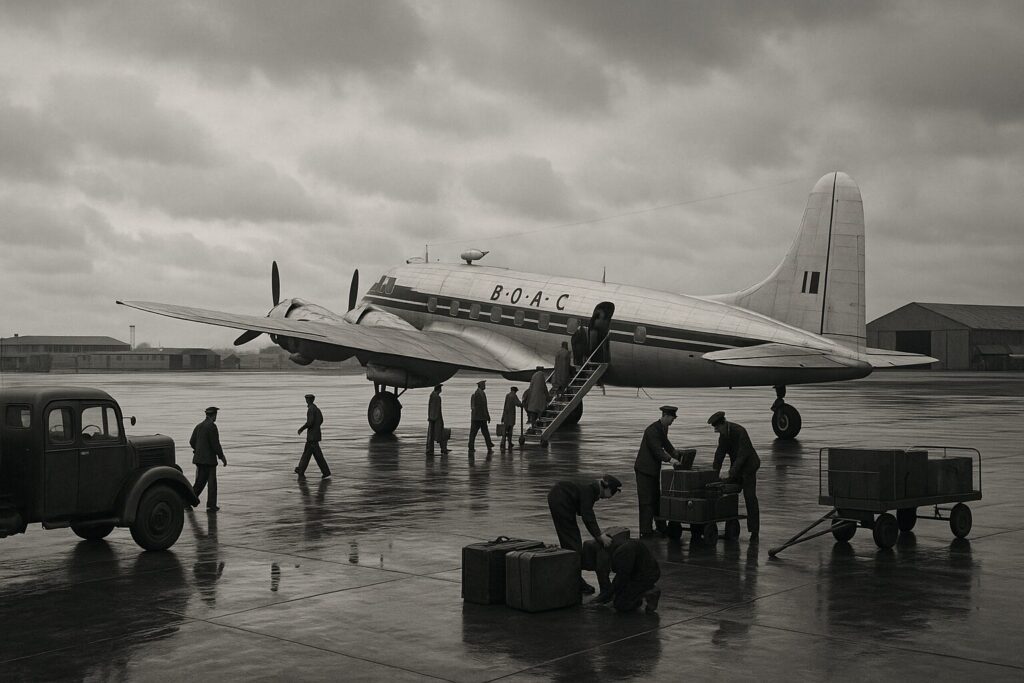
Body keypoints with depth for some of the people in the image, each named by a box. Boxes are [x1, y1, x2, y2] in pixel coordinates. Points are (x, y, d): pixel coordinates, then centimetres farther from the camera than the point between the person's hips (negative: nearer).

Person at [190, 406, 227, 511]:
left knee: (200, 481, 15)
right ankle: (211, 505, 5)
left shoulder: (199, 426, 9)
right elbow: (215, 443, -18)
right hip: (209, 459, -7)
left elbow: (192, 442, 12)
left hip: (199, 458, 7)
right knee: (212, 483, 2)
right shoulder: (212, 426, -14)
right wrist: (222, 456, -9)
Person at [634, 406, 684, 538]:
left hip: (653, 469, 10)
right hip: (644, 469, -10)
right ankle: (645, 531, -6)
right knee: (646, 500, -8)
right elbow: (656, 449, -26)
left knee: (656, 499, 14)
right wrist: (670, 459, -35)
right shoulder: (652, 430, -20)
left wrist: (677, 457, 8)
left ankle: (661, 528, 21)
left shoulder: (663, 429, 11)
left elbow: (666, 445, 20)